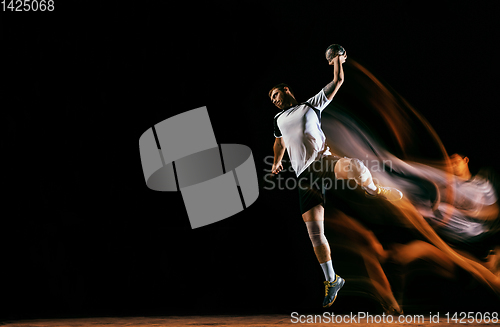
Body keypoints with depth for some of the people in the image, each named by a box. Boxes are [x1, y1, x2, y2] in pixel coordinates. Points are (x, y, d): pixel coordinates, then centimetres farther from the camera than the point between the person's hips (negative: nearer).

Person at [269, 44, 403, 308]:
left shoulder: (312, 105, 17)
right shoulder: (278, 119, 28)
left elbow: (337, 82, 17)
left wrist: (337, 61, 16)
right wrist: (276, 161, 34)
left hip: (323, 163, -3)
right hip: (305, 176, 3)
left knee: (353, 166, -42)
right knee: (315, 232, -7)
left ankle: (372, 190, -11)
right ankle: (332, 280, 7)